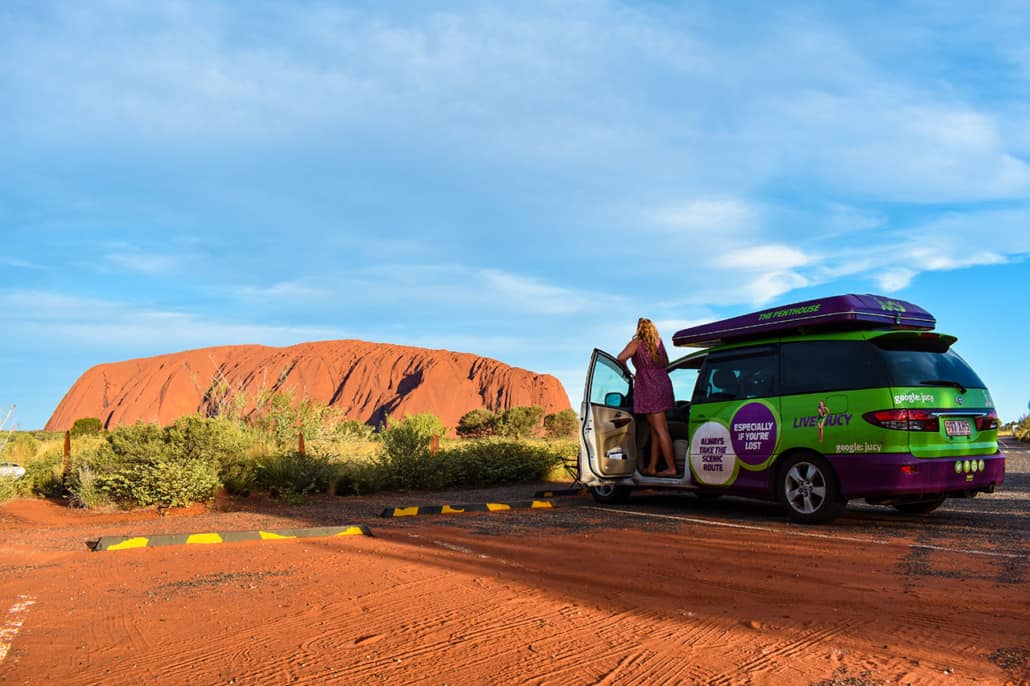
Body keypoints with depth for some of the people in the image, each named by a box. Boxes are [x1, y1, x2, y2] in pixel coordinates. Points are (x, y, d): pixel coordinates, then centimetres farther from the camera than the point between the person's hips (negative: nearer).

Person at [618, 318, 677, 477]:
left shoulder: (637, 343, -8)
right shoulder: (658, 342, 12)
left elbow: (621, 358, -21)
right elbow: (666, 363, 23)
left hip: (650, 389, -7)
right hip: (663, 385, 7)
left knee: (660, 430, -6)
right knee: (655, 430, 11)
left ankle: (672, 468, -5)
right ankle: (651, 467, 15)